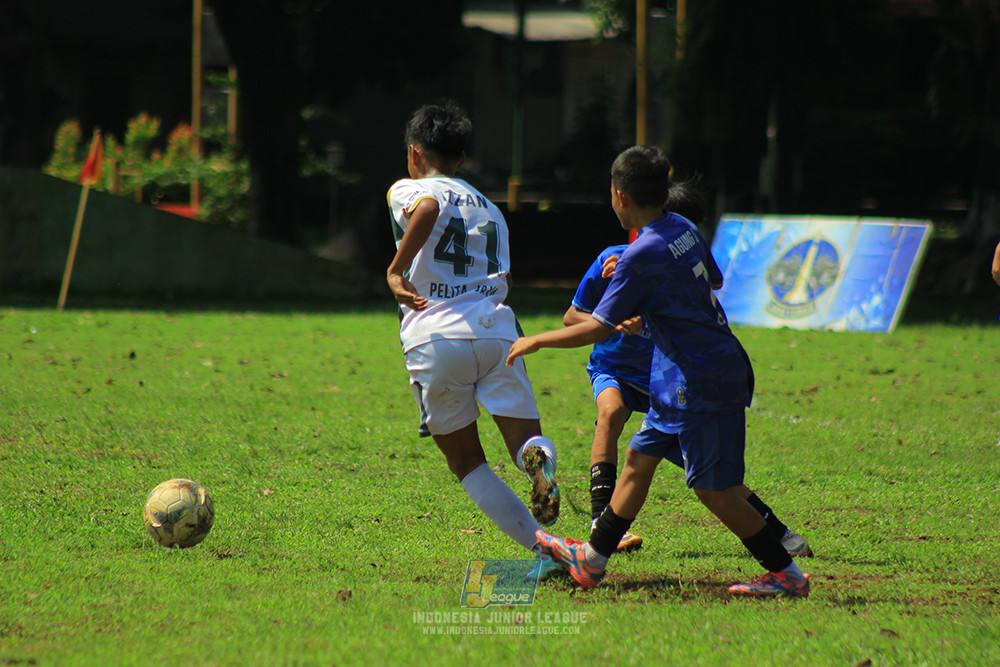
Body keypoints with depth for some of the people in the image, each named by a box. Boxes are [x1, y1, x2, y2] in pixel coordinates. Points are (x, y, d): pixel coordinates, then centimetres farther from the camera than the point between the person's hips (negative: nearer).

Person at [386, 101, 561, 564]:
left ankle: (541, 547, -4)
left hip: (437, 339, -3)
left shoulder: (407, 191, 9)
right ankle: (539, 459, -35)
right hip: (497, 332, 3)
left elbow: (427, 208, -16)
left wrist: (396, 270, -15)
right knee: (525, 442, 3)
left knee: (465, 460, 9)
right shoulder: (490, 209, 26)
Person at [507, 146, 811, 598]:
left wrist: (537, 340, -3)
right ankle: (592, 560, 21)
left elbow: (598, 328, -15)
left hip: (703, 385, -10)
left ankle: (786, 574, -1)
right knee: (639, 458, 15)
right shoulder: (685, 230, 7)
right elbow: (713, 281, 26)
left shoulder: (642, 257, -18)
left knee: (713, 490, -5)